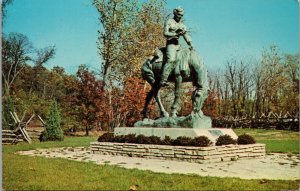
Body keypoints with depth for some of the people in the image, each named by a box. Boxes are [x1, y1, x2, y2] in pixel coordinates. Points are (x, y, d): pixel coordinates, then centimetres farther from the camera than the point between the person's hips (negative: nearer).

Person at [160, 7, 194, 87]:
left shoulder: (181, 24, 18)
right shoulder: (169, 22, 0)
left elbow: (186, 35, 12)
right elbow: (165, 33, -11)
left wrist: (190, 44, -2)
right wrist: (176, 34, -20)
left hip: (178, 44, 8)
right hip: (171, 44, -8)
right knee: (171, 60, -27)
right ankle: (163, 80, -32)